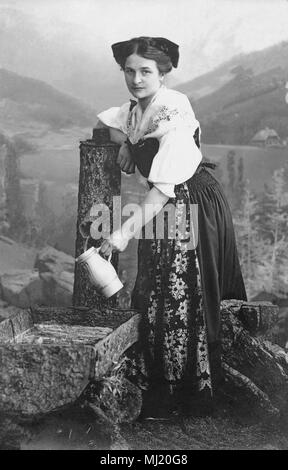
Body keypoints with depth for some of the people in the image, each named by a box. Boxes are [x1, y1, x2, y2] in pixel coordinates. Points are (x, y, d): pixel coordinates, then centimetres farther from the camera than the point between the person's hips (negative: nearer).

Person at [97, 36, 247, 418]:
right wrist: (124, 142, 6)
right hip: (164, 208, 9)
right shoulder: (135, 109, 4)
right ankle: (155, 381, 30)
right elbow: (106, 120, 28)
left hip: (193, 207, -8)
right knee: (152, 296, 13)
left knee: (181, 299, -1)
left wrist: (126, 232, -35)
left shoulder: (173, 111, -22)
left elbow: (165, 186, -30)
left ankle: (185, 391, 17)